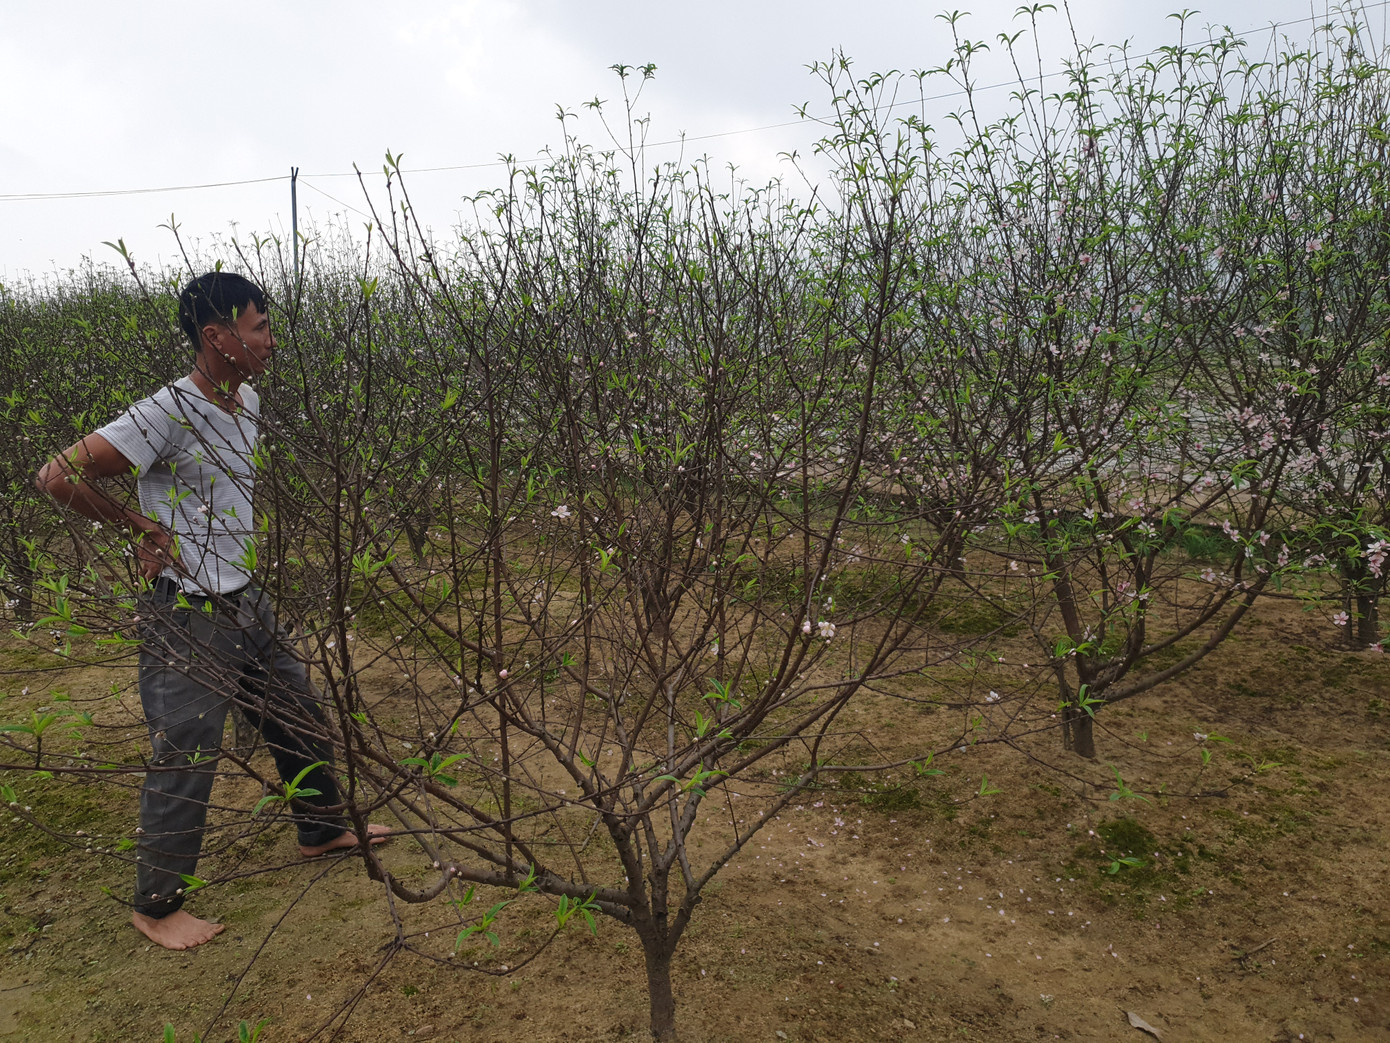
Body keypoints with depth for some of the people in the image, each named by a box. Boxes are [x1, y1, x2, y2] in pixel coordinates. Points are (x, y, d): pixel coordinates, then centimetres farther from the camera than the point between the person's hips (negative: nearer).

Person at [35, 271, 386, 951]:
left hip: (248, 604, 8)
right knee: (184, 761, 1)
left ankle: (322, 829, 40)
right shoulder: (168, 414, -21)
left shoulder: (247, 402, 5)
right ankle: (155, 905, 20)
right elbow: (57, 475, -20)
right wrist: (140, 524, -13)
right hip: (187, 620, -8)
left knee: (300, 714, 19)